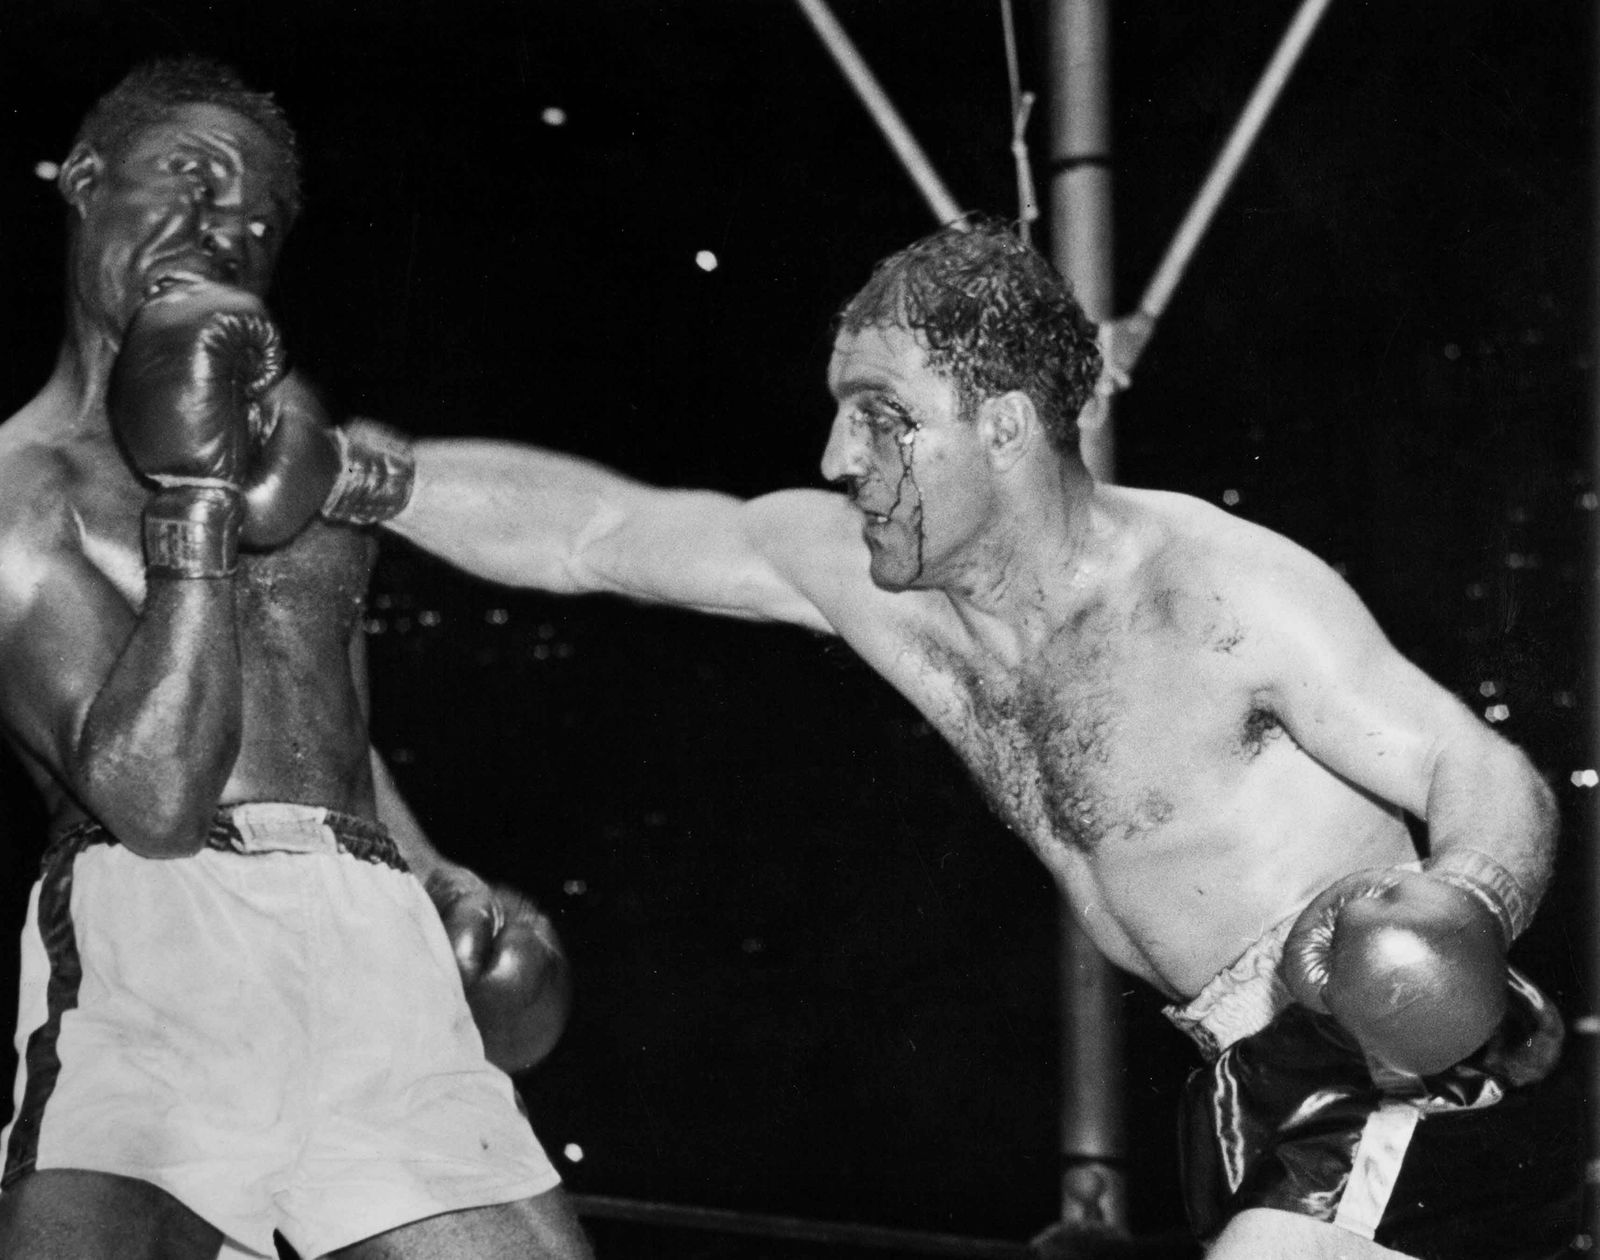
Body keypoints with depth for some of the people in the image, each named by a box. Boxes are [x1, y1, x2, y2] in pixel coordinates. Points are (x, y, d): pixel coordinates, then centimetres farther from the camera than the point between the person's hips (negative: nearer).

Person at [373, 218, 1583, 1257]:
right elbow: (587, 528, 1)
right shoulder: (863, 575, -2)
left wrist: (1461, 902, -42)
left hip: (1415, 1082, -7)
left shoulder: (1220, 593, -20)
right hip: (1264, 1104, 7)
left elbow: (1491, 774, -20)